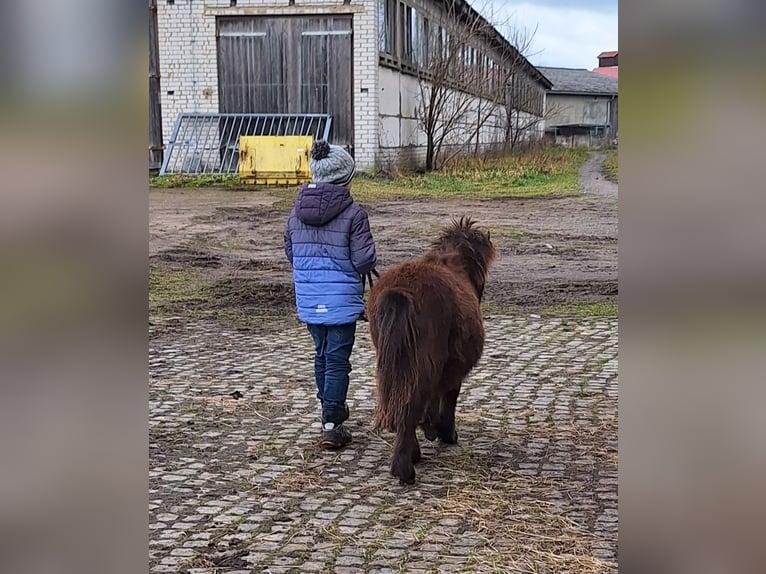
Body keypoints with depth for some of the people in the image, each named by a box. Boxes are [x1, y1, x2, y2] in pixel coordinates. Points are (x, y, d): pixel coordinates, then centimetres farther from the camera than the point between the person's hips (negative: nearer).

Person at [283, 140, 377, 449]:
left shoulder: (297, 210, 2)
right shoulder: (353, 213, -14)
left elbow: (289, 252, 11)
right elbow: (364, 260, -15)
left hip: (308, 297, 6)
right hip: (341, 299, -5)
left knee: (321, 354, 22)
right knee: (337, 359, 2)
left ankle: (331, 408, 40)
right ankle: (331, 425, 2)